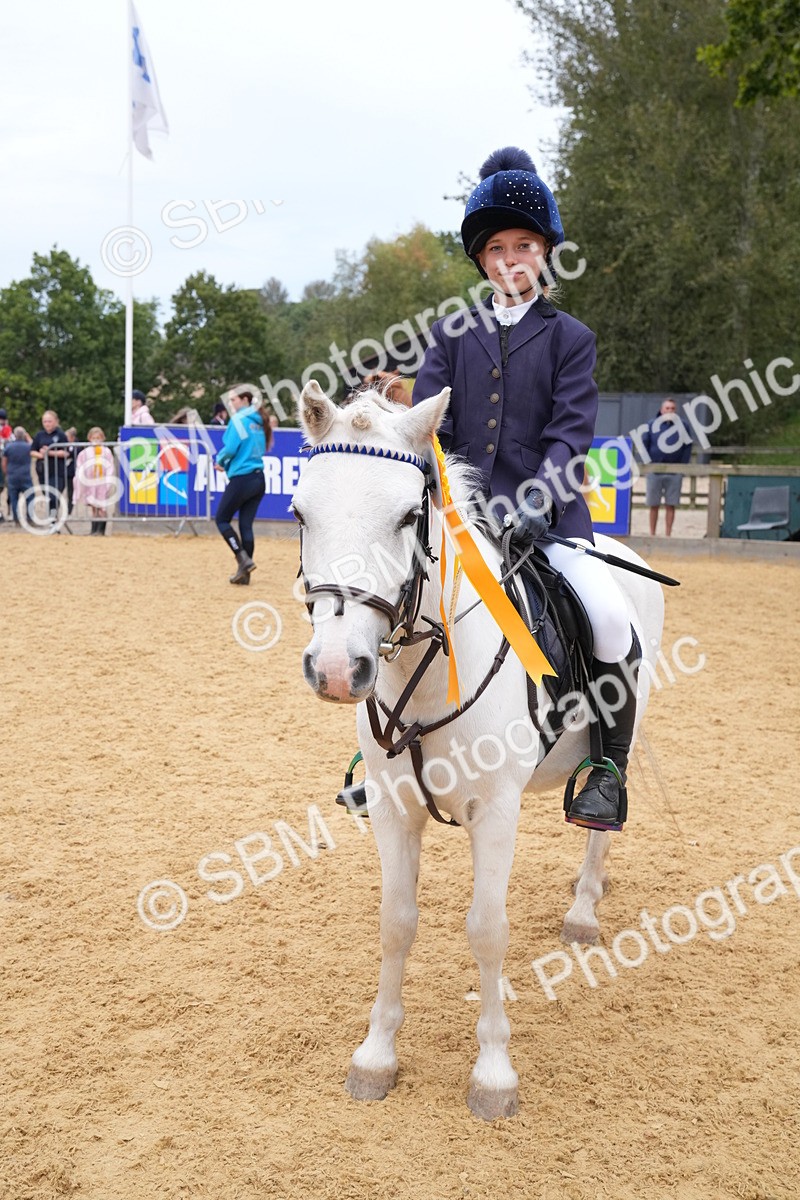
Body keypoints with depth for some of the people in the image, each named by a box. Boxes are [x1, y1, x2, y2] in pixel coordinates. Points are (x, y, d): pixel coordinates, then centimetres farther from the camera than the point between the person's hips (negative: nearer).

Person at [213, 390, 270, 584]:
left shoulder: (238, 419, -8)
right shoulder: (258, 422, 14)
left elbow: (230, 448, -17)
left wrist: (220, 460, 3)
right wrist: (228, 462, 14)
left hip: (242, 479, -7)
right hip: (259, 479, 7)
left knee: (221, 519, 6)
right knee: (246, 525, 8)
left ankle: (244, 559, -7)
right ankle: (244, 573, 8)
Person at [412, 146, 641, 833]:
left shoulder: (570, 338, 7)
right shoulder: (454, 334, 13)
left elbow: (570, 432, -4)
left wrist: (537, 502, -21)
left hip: (543, 512, -2)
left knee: (612, 618, -22)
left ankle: (609, 765, -2)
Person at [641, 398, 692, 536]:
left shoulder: (682, 425, 2)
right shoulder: (652, 424, 0)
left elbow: (688, 446, 4)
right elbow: (644, 444, 3)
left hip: (674, 473, 0)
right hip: (654, 471, 0)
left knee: (671, 505, 3)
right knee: (653, 505, 5)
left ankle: (668, 535, 9)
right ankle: (652, 534, 14)